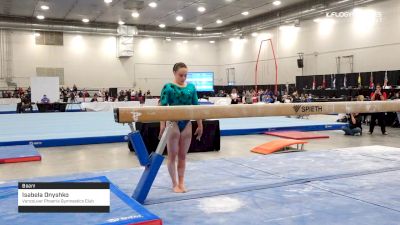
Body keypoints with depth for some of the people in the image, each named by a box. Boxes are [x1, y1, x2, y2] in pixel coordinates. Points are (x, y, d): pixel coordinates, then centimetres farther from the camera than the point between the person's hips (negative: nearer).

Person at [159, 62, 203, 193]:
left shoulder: (191, 87, 6)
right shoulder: (168, 87, -7)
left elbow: (196, 106, 10)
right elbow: (163, 107, -10)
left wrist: (200, 125, 10)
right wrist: (162, 126, -18)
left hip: (187, 123, 4)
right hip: (173, 123, -4)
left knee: (183, 155, 11)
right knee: (172, 156, 5)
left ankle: (181, 182, 21)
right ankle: (174, 184, 15)